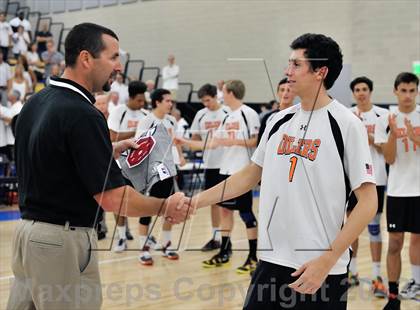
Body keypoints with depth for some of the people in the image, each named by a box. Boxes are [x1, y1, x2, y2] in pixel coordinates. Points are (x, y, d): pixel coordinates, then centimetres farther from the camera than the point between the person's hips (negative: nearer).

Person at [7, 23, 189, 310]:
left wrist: (114, 149, 18)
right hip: (64, 240, -9)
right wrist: (165, 207, -5)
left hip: (28, 231, 9)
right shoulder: (82, 114, -20)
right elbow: (112, 198, -20)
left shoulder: (36, 102, 7)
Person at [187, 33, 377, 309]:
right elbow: (250, 175, 18)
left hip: (320, 270, -5)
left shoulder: (346, 124, -9)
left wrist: (327, 260, -17)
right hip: (271, 262, 5)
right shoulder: (280, 121, 8)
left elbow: (368, 201, -11)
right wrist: (197, 200, 8)